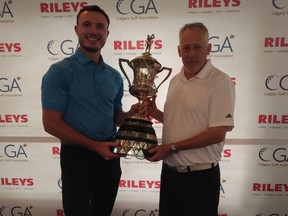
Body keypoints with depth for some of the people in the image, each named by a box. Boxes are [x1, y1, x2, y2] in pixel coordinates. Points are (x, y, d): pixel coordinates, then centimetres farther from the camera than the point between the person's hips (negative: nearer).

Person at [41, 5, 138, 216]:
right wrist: (94, 145, -19)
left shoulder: (114, 76, 4)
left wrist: (132, 112, -9)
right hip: (77, 156, -5)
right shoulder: (60, 71, -12)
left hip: (109, 155, 5)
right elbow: (51, 123, -15)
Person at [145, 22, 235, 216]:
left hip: (200, 176, -6)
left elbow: (217, 133, -19)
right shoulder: (175, 80, 7)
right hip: (169, 171, 7)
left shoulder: (220, 81, -14)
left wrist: (172, 147, -18)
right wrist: (155, 113, -2)